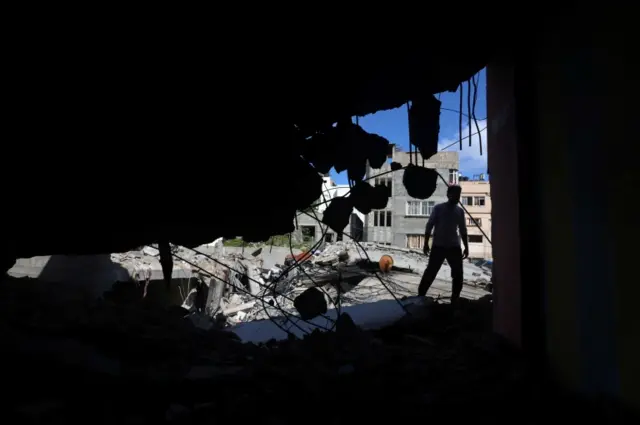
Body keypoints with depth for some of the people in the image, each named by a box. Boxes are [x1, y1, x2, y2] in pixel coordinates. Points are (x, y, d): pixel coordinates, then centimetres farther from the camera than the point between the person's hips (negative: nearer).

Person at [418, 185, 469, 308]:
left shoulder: (460, 211, 10)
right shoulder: (438, 208, -1)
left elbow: (463, 230, 16)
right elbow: (429, 226, -3)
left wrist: (466, 247, 14)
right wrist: (426, 243, -8)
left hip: (454, 247, 4)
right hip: (438, 246, -4)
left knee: (458, 274, 3)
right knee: (430, 272, -3)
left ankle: (455, 300, 16)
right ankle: (420, 296, 7)